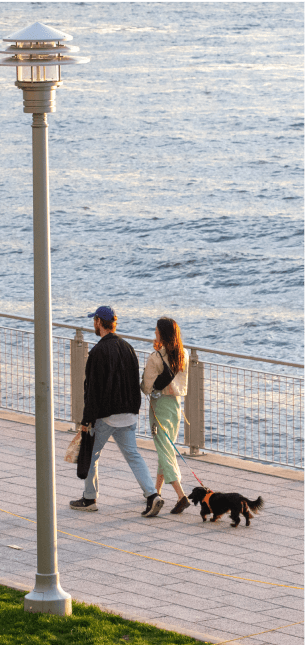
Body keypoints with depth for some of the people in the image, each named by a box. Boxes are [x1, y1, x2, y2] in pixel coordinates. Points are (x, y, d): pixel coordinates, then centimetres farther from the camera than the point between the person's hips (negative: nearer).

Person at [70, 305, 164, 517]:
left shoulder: (99, 351, -16)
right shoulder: (128, 348, 7)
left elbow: (93, 389, -18)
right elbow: (136, 383, 14)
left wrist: (86, 420, -14)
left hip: (105, 415, -7)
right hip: (128, 413, 7)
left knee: (91, 454, 12)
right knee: (133, 455, 6)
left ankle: (90, 498, 22)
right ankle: (152, 495, -10)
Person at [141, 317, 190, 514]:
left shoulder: (155, 358, -18)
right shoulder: (184, 355, 0)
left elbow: (147, 387, -12)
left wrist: (142, 385, 9)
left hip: (160, 404, -7)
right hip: (176, 403, 7)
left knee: (165, 451, -7)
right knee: (166, 448, 21)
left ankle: (181, 496, -19)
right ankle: (157, 490, 33)